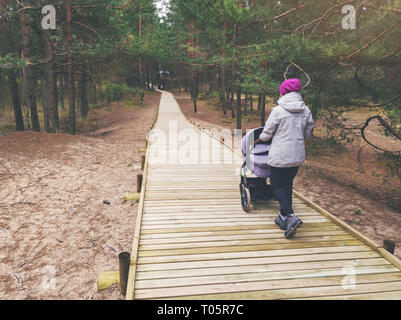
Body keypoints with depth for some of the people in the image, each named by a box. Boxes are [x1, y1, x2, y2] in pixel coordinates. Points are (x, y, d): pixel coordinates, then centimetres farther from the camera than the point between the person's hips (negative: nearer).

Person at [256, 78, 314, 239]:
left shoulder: (278, 110, -13)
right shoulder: (306, 110, 3)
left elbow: (267, 133, -5)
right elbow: (307, 134, 11)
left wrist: (260, 138, 16)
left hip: (280, 156, -6)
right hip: (297, 156, 6)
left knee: (277, 186, 6)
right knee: (287, 185, 18)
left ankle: (291, 217, -9)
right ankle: (283, 218, 27)